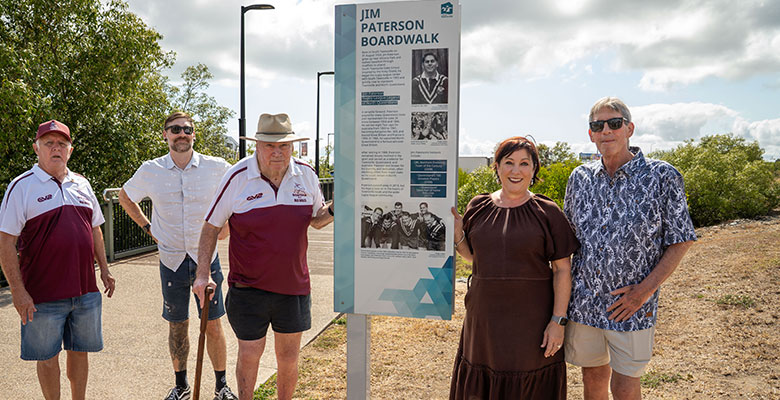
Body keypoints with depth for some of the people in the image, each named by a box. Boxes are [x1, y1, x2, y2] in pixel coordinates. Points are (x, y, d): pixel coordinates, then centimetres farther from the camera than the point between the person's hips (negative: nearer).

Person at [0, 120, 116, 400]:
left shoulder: (81, 184, 10)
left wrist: (104, 270, 16)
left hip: (86, 290, 5)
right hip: (44, 295, -4)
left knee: (80, 350, 15)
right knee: (47, 357, 9)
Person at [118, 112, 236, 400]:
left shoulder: (216, 168, -5)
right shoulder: (150, 170, -1)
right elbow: (126, 197, 18)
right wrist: (148, 228, 9)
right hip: (171, 260, 1)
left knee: (213, 325, 4)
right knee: (177, 326, 11)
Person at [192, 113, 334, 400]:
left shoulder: (306, 174, -2)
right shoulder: (237, 177, -10)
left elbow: (316, 220, 11)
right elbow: (211, 226, -1)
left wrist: (334, 209, -11)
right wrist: (202, 274, -7)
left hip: (294, 285, 2)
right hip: (248, 287, -2)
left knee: (289, 358, 14)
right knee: (249, 355, 8)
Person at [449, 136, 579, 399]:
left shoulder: (547, 212, -5)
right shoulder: (478, 207, 3)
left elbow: (562, 269, -6)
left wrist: (558, 320, -11)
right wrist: (457, 233, -6)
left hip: (531, 318, -3)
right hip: (485, 315, 3)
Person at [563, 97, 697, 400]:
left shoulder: (662, 177, -8)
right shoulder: (580, 177, 3)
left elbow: (680, 241, -4)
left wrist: (646, 289, -14)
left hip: (631, 307, -3)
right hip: (583, 303, 4)